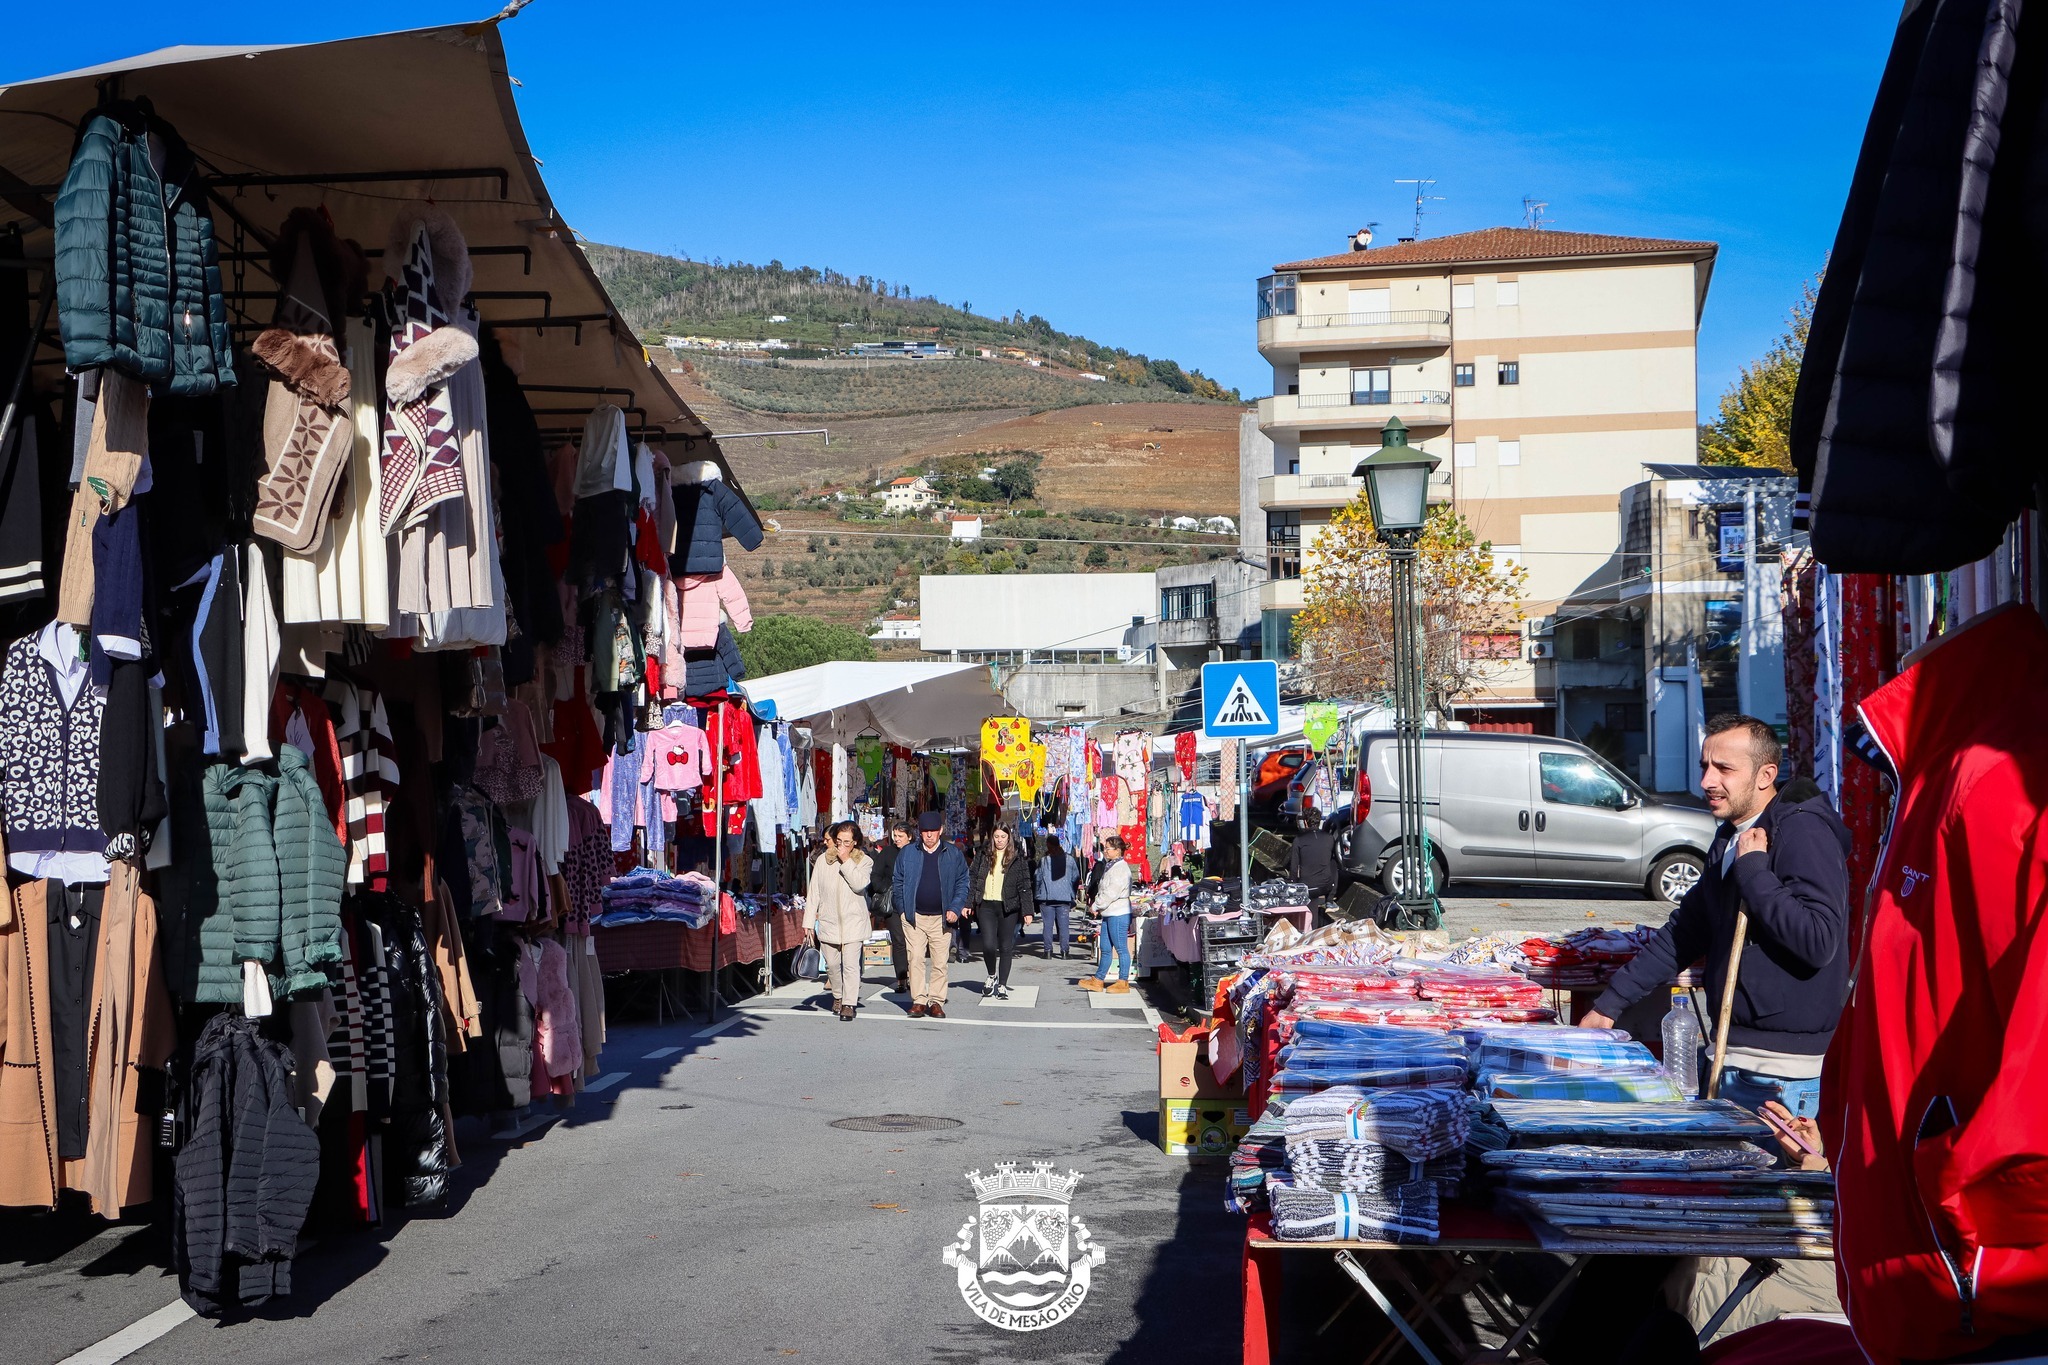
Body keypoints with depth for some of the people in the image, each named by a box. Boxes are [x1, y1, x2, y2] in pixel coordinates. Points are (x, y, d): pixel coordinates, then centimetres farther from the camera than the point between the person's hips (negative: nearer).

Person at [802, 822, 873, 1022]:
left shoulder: (864, 861, 1)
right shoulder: (823, 860, 6)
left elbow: (859, 884, -16)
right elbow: (814, 892, 8)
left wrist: (846, 861, -15)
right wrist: (809, 920, 5)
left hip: (853, 922, -3)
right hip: (828, 921, 3)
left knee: (850, 964, -9)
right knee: (832, 964, 11)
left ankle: (849, 1004, -5)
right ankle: (838, 995, 33)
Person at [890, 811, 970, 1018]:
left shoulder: (953, 855, 4)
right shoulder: (907, 854, 6)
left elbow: (962, 883, 7)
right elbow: (899, 883, 10)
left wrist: (955, 908, -5)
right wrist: (903, 910, 1)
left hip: (942, 918, 0)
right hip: (914, 917, 0)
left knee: (939, 962, 1)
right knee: (916, 959, -4)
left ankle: (936, 1001, 9)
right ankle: (918, 1000, 1)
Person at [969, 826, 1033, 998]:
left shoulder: (1017, 858, 2)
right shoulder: (984, 855, 8)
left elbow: (1024, 886, 0)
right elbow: (974, 879, 9)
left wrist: (1027, 911, -6)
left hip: (1008, 907, -1)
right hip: (987, 906, 1)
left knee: (1005, 947, 3)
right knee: (988, 945, -10)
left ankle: (1002, 985, 14)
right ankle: (992, 976, 17)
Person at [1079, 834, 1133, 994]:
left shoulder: (1121, 868, -14)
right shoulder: (1110, 866, 18)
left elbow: (1112, 893, -19)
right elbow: (1102, 890, 20)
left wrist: (1097, 906, -9)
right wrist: (1098, 906, 6)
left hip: (1118, 914, -10)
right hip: (1108, 914, 10)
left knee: (1121, 948, -3)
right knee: (1105, 949, 14)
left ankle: (1123, 982, 2)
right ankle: (1098, 980, 19)